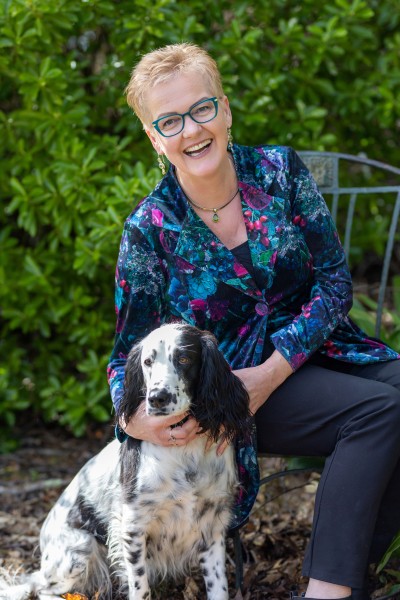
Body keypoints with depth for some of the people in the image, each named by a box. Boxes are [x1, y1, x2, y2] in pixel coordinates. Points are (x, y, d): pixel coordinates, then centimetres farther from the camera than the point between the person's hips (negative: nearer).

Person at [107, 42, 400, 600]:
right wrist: (131, 415, -25)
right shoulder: (151, 228, -9)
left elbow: (334, 279, -4)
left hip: (313, 347, 4)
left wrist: (273, 370, -17)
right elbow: (130, 350, -2)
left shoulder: (278, 170, -4)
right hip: (230, 389, -4)